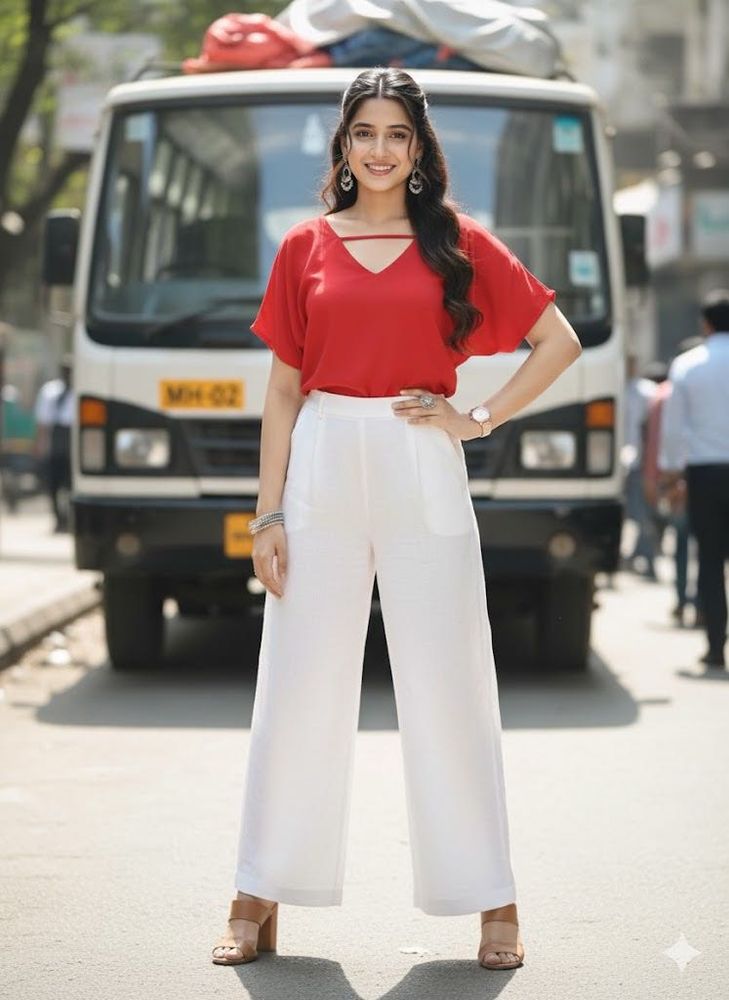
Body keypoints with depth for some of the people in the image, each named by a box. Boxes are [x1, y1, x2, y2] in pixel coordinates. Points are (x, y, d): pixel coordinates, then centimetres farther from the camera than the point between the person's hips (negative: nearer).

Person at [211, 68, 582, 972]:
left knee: (449, 687, 2)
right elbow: (282, 389, 8)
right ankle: (258, 904, 11)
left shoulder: (459, 244, 5)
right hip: (323, 471, 1)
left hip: (423, 475, -1)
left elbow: (559, 340, 9)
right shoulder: (305, 248, 8)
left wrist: (481, 419, -1)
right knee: (299, 687, 4)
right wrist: (269, 512, 2)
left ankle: (492, 904, 10)